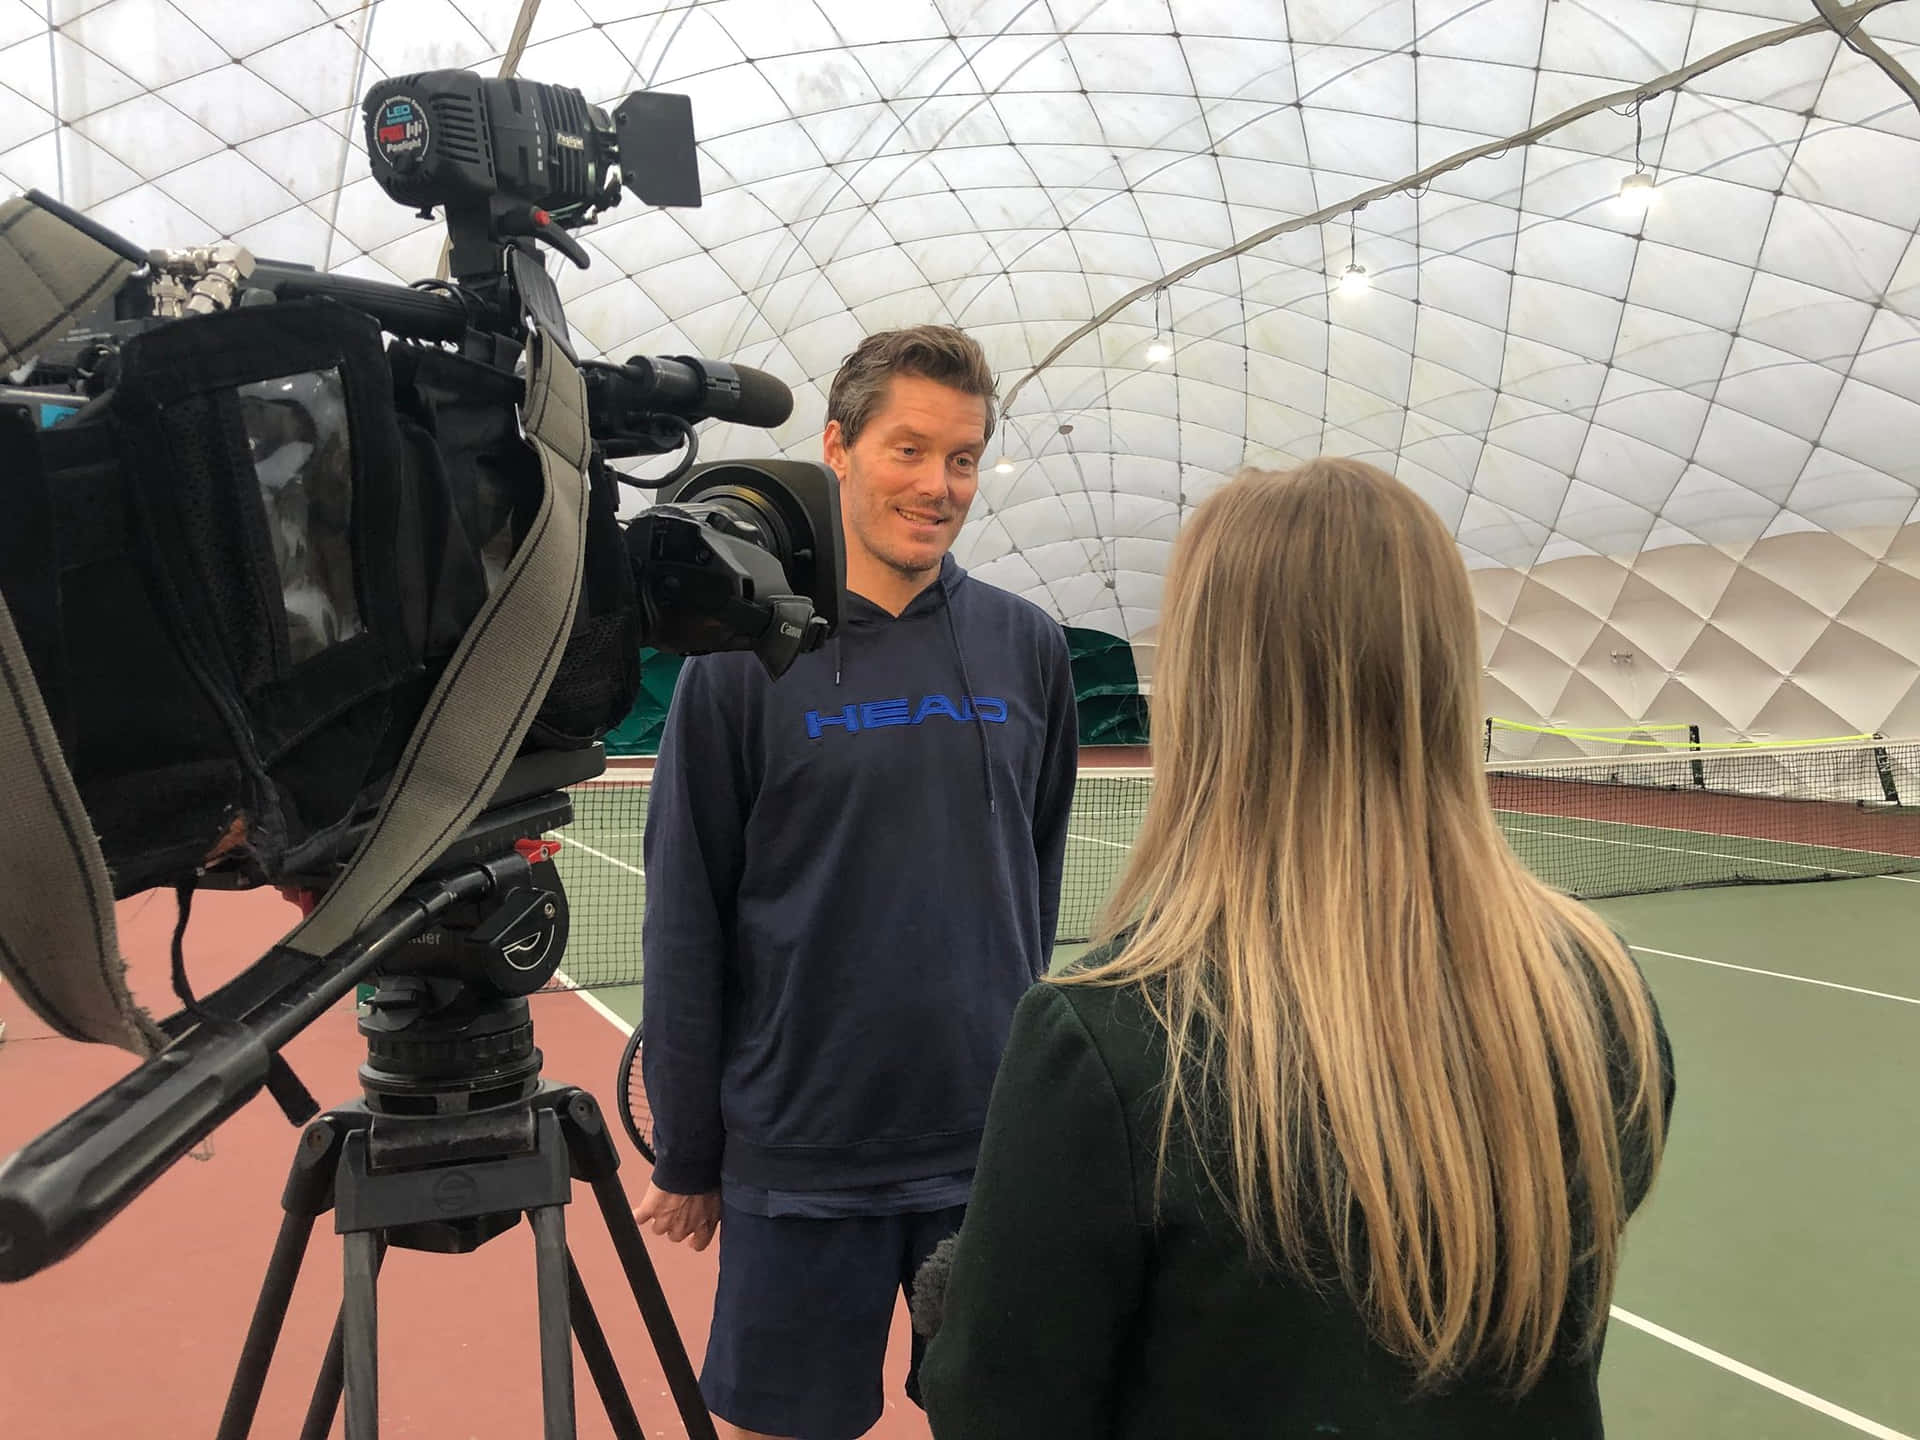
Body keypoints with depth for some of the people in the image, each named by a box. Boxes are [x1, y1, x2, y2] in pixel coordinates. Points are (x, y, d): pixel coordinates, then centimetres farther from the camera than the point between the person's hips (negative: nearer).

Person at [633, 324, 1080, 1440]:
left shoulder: (1029, 648, 1)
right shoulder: (744, 657, -7)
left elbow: (1039, 878, 10)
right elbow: (686, 922, -4)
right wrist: (686, 1152, -2)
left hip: (994, 1144, 3)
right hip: (800, 1157, -2)